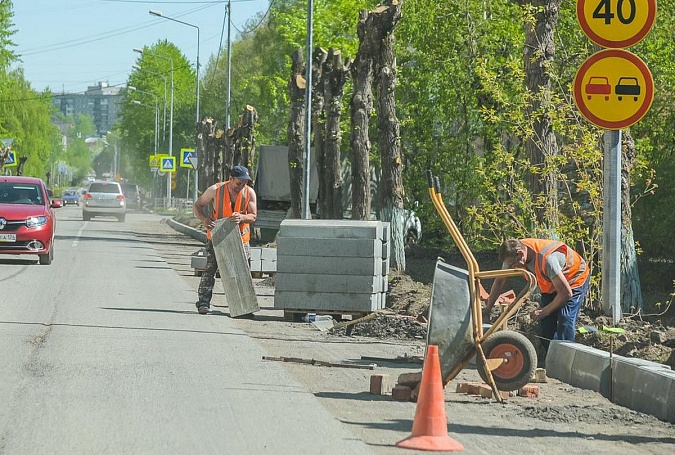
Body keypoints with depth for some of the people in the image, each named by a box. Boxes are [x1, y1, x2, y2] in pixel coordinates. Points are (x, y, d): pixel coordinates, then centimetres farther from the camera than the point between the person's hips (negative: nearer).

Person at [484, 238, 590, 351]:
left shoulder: (546, 258, -42)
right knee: (545, 327, -1)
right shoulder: (512, 254, -20)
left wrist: (544, 311, -25)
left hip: (575, 279, -7)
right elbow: (500, 281, -3)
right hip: (550, 283, 7)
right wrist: (487, 309, -5)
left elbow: (566, 293, -36)